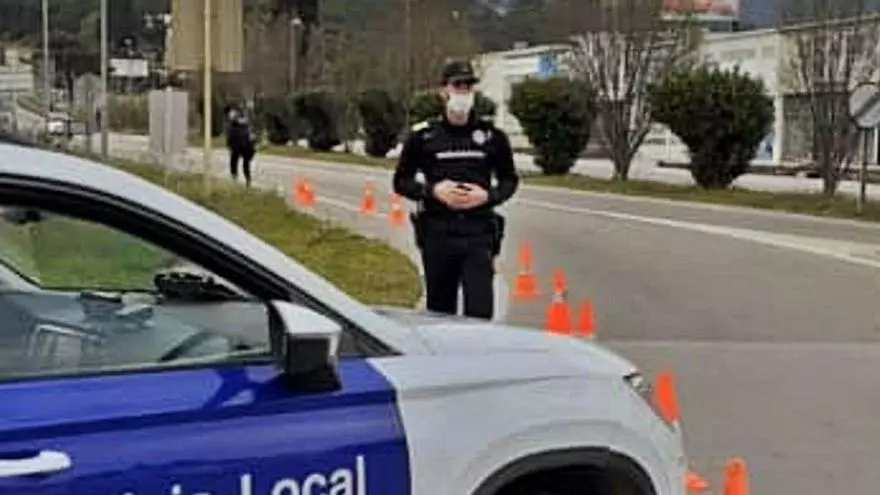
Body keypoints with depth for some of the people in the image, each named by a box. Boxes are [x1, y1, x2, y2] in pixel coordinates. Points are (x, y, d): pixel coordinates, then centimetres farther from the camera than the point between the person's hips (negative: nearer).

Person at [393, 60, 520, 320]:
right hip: (437, 233, 0)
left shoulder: (492, 135, 5)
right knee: (439, 312, 9)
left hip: (478, 233, 0)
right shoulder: (423, 135, 3)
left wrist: (488, 196, -7)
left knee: (480, 312, -9)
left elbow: (509, 180, 13)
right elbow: (401, 181, 8)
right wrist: (433, 191, -10)